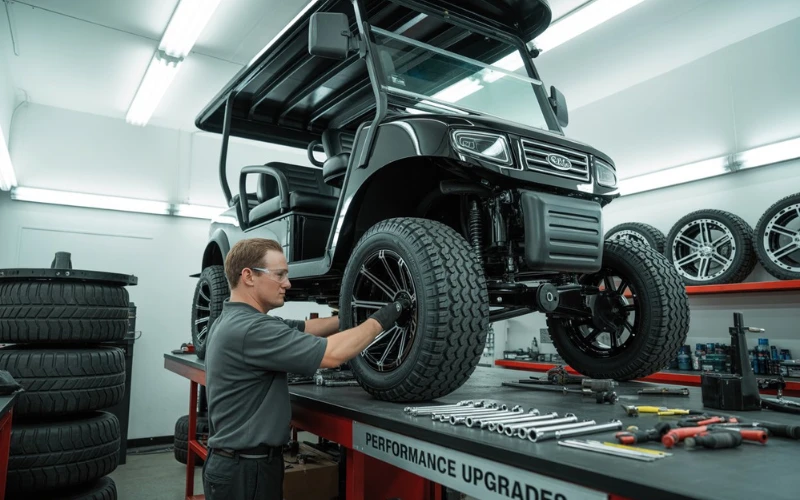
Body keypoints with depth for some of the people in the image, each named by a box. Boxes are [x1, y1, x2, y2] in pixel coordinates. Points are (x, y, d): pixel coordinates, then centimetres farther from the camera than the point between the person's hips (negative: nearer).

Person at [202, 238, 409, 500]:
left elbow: (304, 329, 9)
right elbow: (332, 354, -30)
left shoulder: (235, 319, 6)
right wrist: (379, 320, -17)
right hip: (245, 469, -10)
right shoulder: (249, 329, -26)